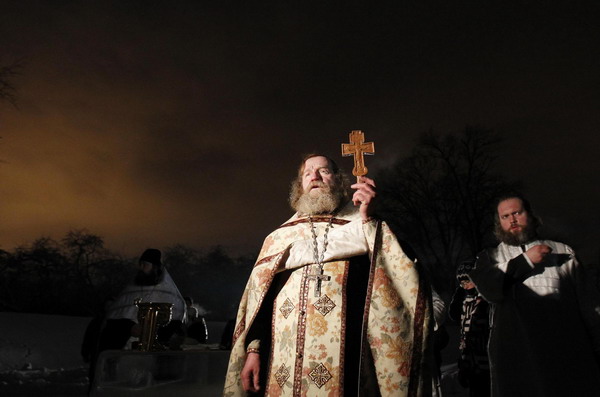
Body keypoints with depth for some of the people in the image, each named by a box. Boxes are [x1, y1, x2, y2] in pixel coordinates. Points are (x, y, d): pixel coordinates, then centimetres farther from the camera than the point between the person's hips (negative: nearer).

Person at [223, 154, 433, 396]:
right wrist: (253, 348, -1)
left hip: (343, 353, -2)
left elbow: (400, 273, -7)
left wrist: (367, 219, -13)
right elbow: (257, 294, 10)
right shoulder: (279, 237, 14)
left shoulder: (361, 228, 9)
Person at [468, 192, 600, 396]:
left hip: (568, 349, 1)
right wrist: (526, 260, -4)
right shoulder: (490, 257, 14)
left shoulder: (562, 251, 16)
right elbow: (490, 287, -8)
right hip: (516, 353, -1)